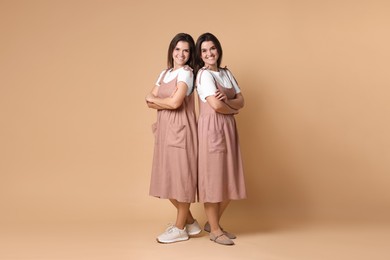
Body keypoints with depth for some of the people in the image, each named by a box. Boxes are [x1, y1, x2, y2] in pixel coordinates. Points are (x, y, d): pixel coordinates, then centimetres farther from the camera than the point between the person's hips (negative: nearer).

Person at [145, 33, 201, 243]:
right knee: (167, 178, 11)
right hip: (164, 129, 8)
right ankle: (190, 222, 26)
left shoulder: (186, 73, -6)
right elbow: (150, 101, 8)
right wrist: (166, 103, -11)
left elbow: (175, 102, -18)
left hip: (180, 130, -8)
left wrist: (155, 99, -1)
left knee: (181, 176, 0)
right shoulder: (165, 73, 17)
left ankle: (180, 229, 13)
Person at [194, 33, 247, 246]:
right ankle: (214, 230, 14)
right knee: (213, 177, 0)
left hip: (228, 128, 8)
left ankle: (212, 223, 26)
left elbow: (241, 101, 8)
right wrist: (233, 109, 0)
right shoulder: (204, 75, -8)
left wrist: (227, 100, -12)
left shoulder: (227, 73, 15)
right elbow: (216, 105, -19)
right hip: (211, 128, -8)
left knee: (229, 178, 9)